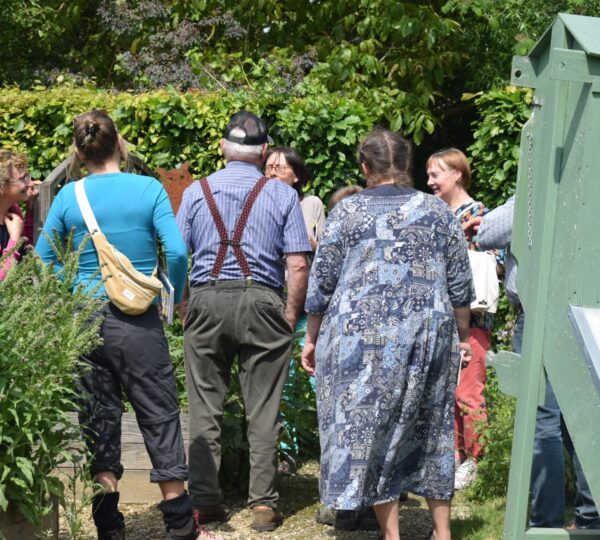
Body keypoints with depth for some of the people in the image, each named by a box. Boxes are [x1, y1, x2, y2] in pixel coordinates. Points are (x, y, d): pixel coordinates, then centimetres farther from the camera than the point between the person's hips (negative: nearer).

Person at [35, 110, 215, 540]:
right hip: (138, 322, -2)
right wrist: (173, 298, 2)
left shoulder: (69, 196, 0)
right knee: (159, 416, 7)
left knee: (99, 419, 11)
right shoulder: (148, 189, -6)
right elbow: (177, 252, -12)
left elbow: (42, 261, 3)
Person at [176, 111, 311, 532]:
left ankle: (204, 500, 10)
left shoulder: (197, 192, 7)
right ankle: (264, 504, 5)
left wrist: (184, 307, 13)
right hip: (262, 301, -1)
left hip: (206, 300, 1)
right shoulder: (281, 194, 3)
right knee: (263, 409, 3)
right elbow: (298, 265, -3)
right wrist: (292, 316, 6)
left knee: (205, 406, 8)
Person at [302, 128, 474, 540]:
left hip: (361, 338, -2)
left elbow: (321, 284, 1)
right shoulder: (438, 212, 5)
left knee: (366, 430, 6)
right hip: (429, 337, 3)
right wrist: (462, 336, 19)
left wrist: (313, 339, 11)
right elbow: (460, 287, 7)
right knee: (430, 430, 14)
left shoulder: (347, 211, -1)